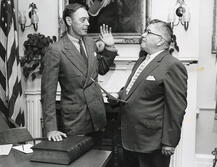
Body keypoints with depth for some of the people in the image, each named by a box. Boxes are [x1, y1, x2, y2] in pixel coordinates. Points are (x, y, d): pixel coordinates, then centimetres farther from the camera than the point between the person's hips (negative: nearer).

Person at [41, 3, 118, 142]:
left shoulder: (90, 43, 5)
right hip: (75, 118, -5)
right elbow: (48, 92, -13)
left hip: (97, 114, 6)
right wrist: (51, 128, -16)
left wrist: (110, 48, 3)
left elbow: (101, 69, 19)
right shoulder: (55, 50, -14)